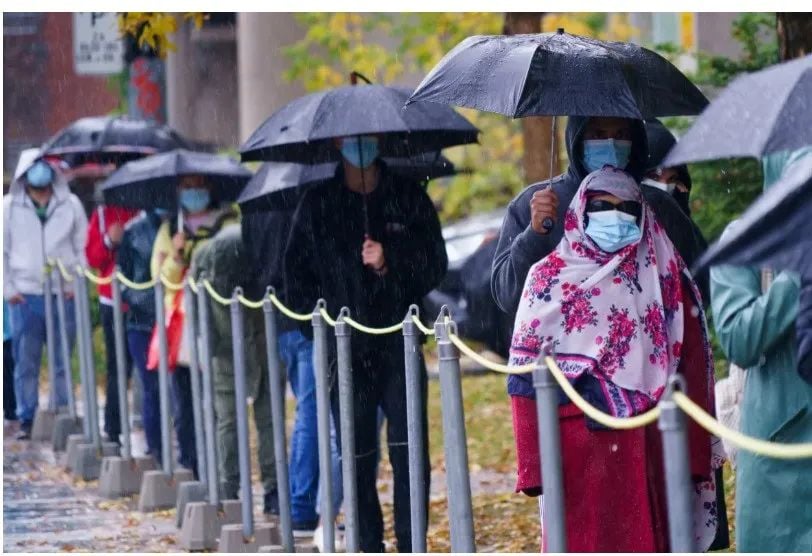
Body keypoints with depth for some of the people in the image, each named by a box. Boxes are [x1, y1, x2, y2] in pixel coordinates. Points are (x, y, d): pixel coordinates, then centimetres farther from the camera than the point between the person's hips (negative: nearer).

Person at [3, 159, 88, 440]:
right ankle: (27, 421, 10)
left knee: (64, 363, 3)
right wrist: (8, 289, 1)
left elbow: (83, 247, 8)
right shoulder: (9, 206, 3)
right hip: (25, 296, 0)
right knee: (26, 363, 3)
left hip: (64, 294, 0)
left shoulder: (70, 204, 4)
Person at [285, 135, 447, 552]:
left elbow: (435, 264, 6)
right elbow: (297, 275, 10)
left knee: (410, 454, -10)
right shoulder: (317, 205, 9)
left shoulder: (409, 198, 9)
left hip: (400, 346, 0)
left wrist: (390, 263, -11)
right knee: (358, 462, 1)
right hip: (346, 353, 1)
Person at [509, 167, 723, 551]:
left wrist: (694, 455, -1)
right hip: (579, 445, -2)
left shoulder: (662, 277, 9)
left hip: (651, 447, 2)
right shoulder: (549, 278, 4)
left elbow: (689, 371, 6)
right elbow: (527, 378, 0)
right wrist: (532, 464, -7)